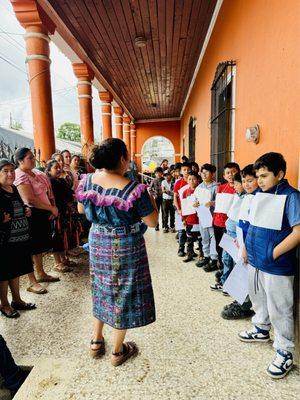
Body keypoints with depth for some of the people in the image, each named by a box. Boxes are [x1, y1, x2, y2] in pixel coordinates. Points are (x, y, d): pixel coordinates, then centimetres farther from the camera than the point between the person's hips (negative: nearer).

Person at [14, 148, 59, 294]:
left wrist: (52, 209, -1)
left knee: (40, 245, 19)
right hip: (31, 215, -9)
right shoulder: (21, 177, -17)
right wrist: (52, 208, -18)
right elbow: (30, 200, -26)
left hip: (42, 213, 9)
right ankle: (32, 282, 14)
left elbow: (48, 191, 14)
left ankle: (41, 274, 35)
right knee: (31, 248, 2)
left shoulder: (36, 172, 11)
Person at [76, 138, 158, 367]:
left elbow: (81, 209, 8)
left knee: (102, 290, 24)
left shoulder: (87, 181, -8)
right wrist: (150, 199, -1)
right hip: (125, 247, -5)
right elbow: (152, 222, -16)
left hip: (98, 243, 5)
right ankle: (118, 352, 32)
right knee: (123, 295, 13)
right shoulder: (133, 189, -24)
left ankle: (96, 342, 41)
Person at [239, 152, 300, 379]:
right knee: (258, 299, 25)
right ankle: (261, 329, 48)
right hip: (254, 261, 7)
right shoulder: (260, 195, 6)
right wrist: (247, 248, 13)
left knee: (279, 310, 7)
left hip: (277, 266, -7)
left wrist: (273, 254, -20)